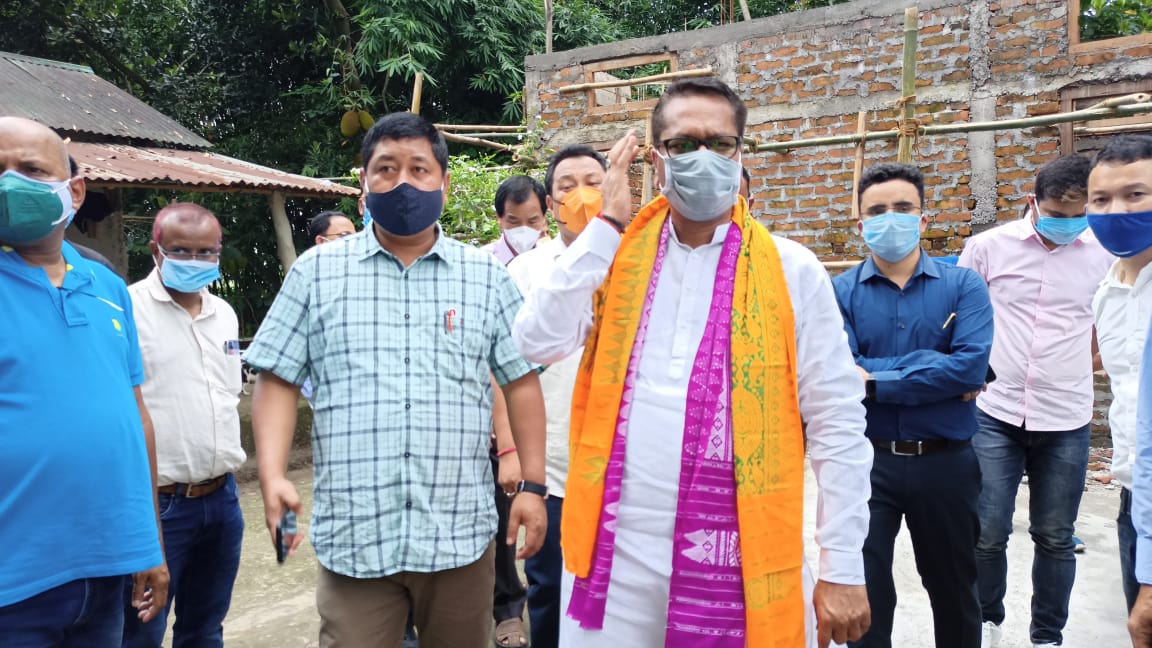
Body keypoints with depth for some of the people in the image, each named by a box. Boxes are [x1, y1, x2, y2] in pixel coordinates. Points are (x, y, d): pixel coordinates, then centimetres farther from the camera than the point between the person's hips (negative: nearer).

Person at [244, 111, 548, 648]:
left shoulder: (486, 276, 5)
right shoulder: (316, 272, 4)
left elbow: (521, 381, 6)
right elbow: (277, 380, 4)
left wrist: (532, 485, 0)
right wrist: (273, 478, -9)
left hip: (460, 533, 2)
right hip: (353, 535, -1)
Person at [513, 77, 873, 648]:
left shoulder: (791, 271, -3)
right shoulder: (617, 254, 4)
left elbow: (837, 421, -2)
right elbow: (538, 342, -9)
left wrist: (844, 567, -3)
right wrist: (607, 226, -8)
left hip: (739, 563, -1)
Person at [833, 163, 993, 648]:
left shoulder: (964, 286, -2)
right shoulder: (839, 292, -3)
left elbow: (972, 365, -17)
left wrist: (875, 381, -19)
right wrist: (936, 369, -17)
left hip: (946, 463, 1)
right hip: (865, 461, -1)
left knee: (953, 589, 21)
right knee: (862, 592, 9)